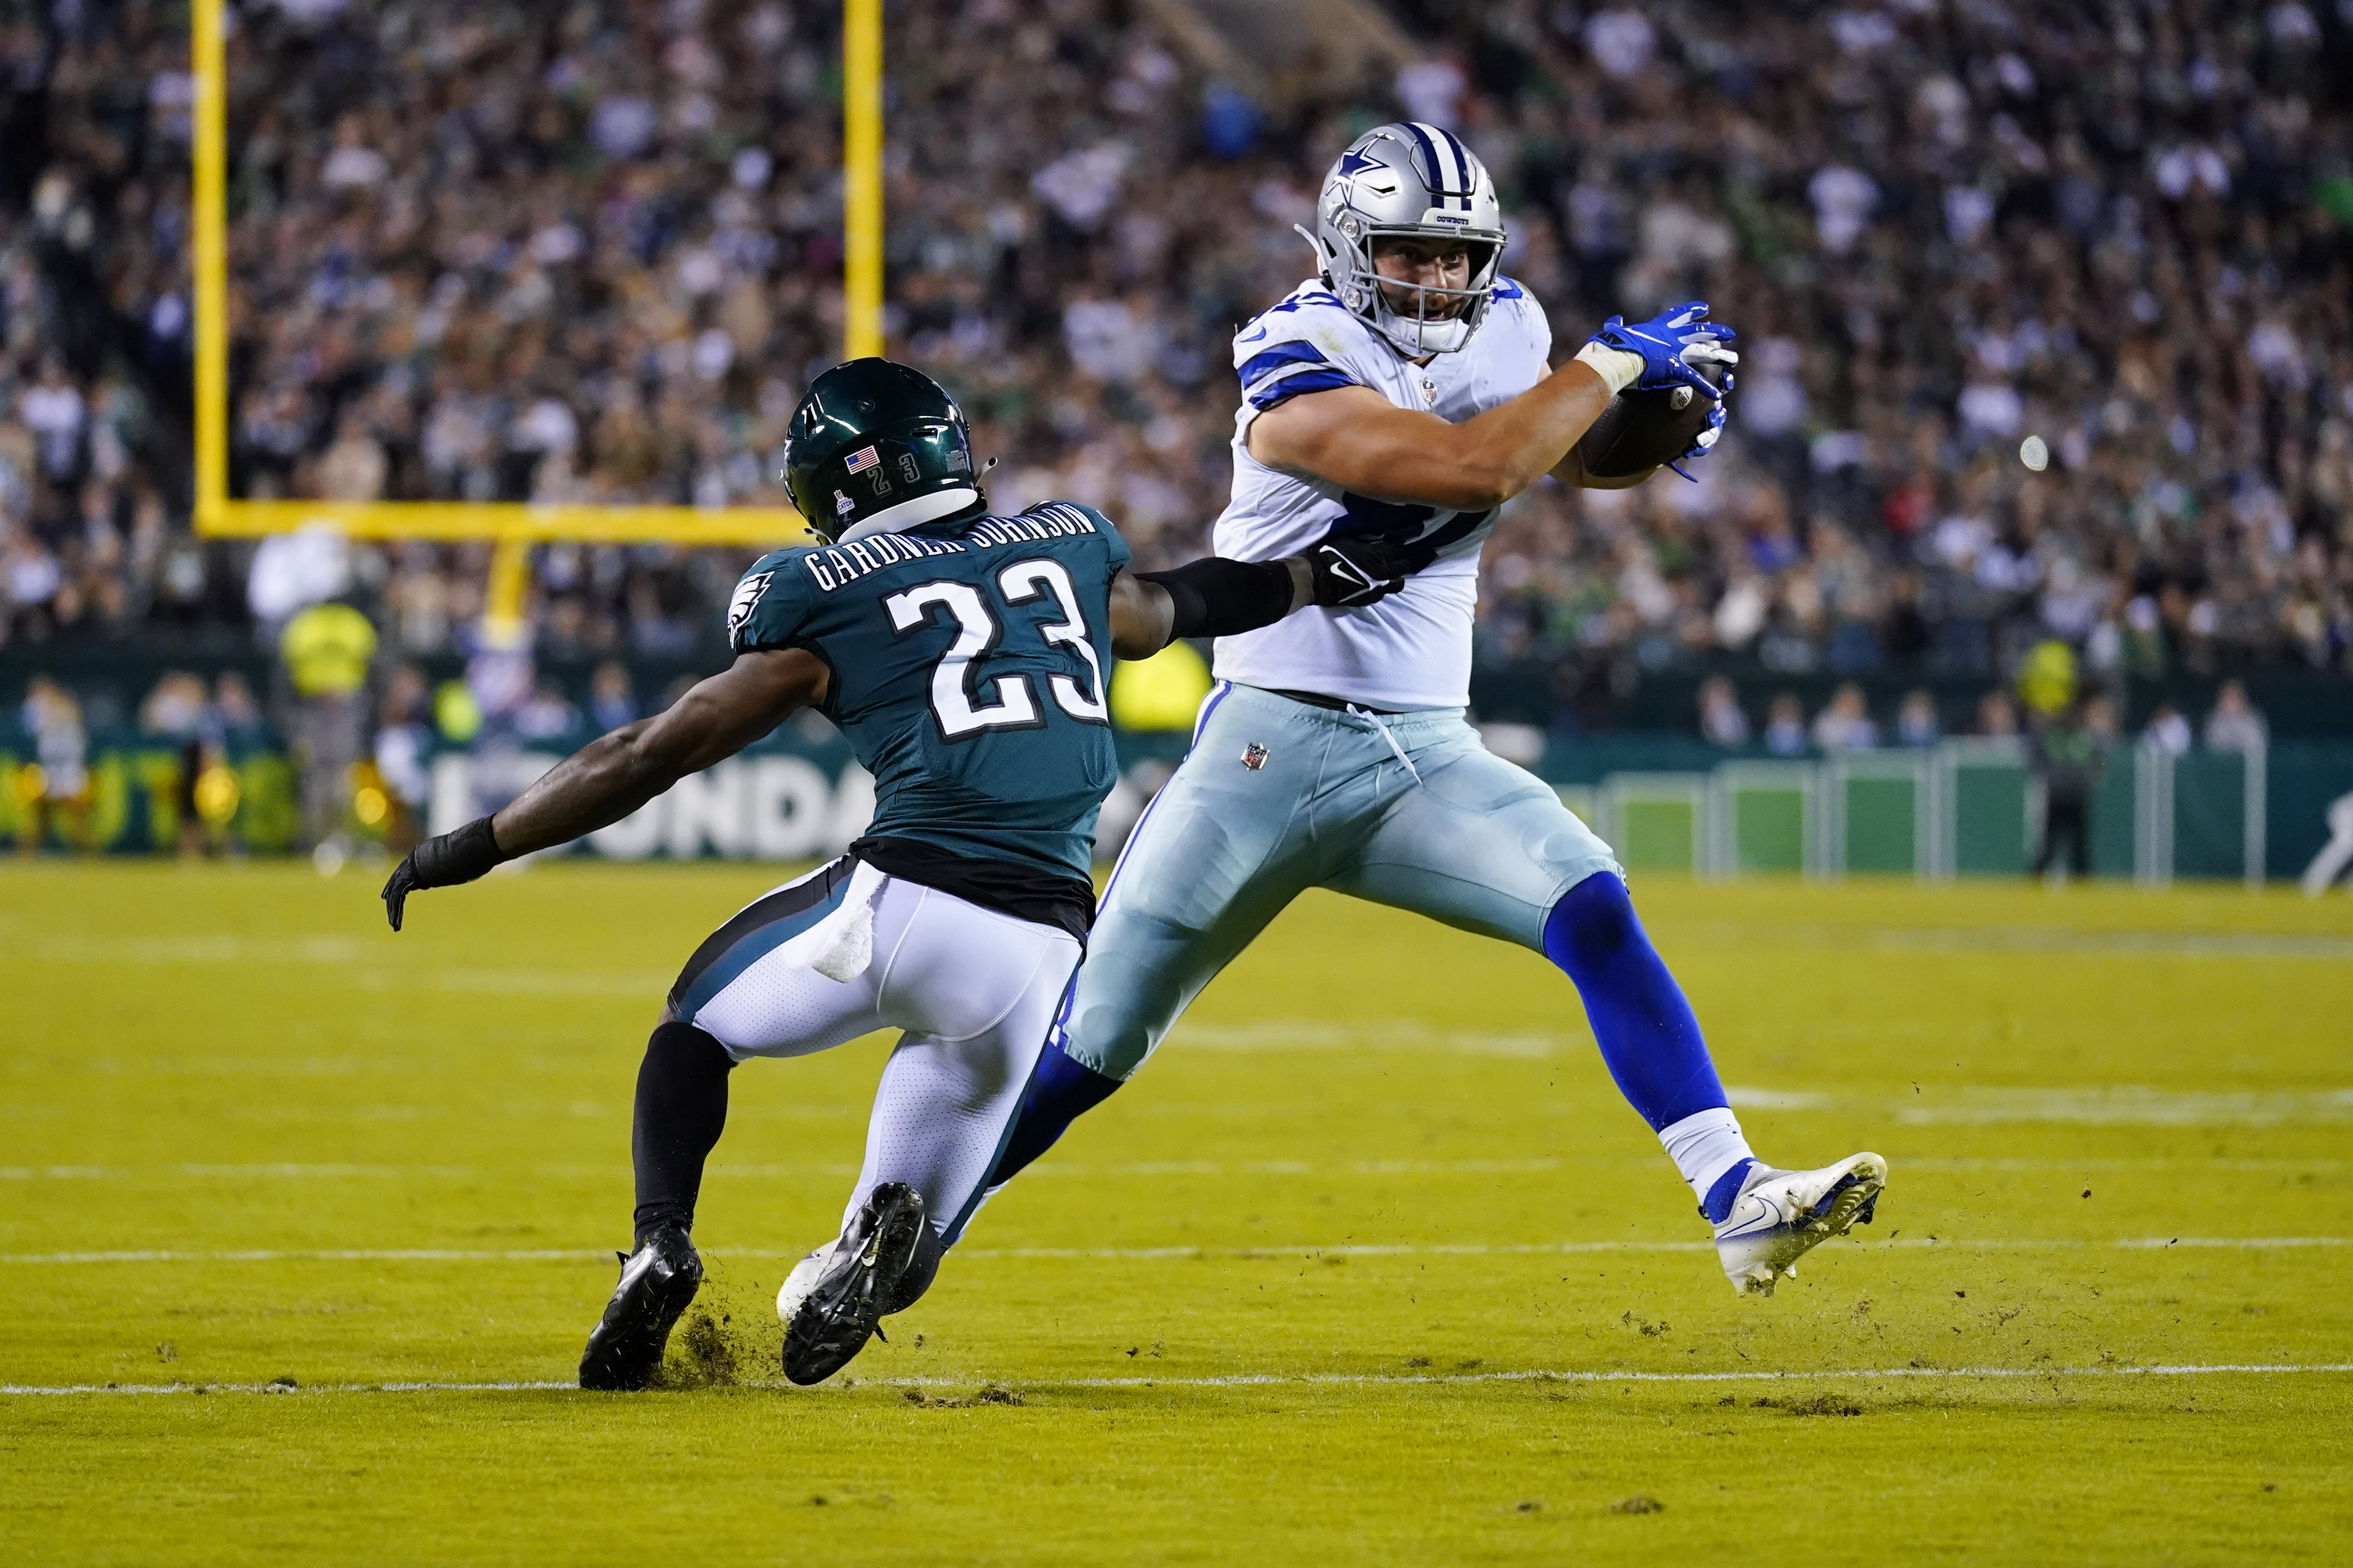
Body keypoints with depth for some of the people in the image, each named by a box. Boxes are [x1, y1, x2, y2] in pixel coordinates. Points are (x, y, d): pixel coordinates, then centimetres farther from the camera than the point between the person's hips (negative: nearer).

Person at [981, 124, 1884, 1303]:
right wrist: (1613, 361, -17)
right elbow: (1477, 466, -28)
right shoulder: (1296, 370, -17)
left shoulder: (1504, 334, 4)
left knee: (1596, 918, -18)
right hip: (1265, 748, -5)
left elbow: (1578, 459, 21)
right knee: (1089, 1049, 0)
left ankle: (1739, 1204, -22)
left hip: (1426, 756, 5)